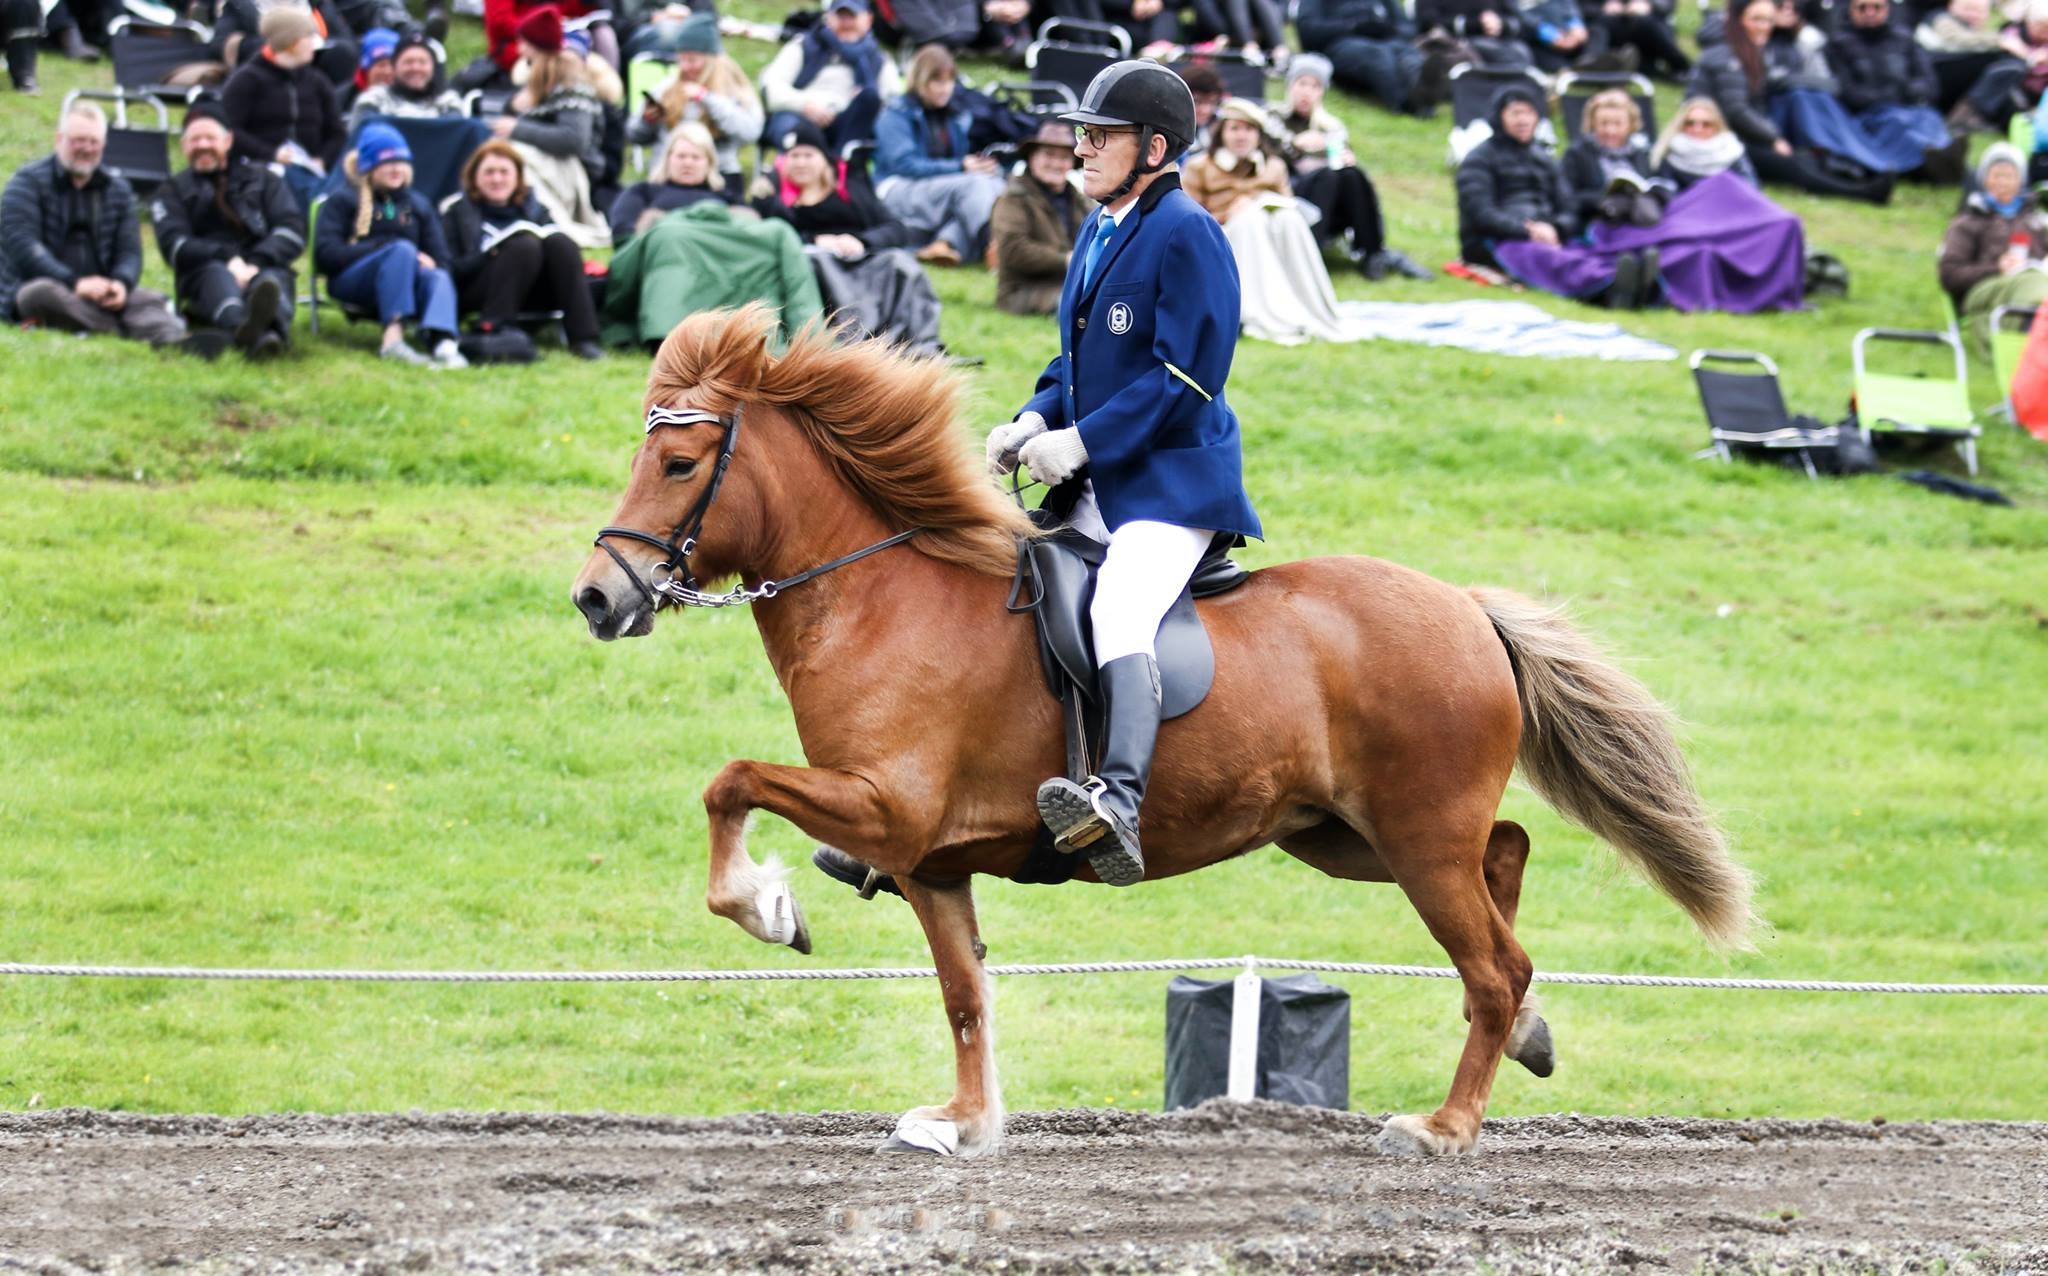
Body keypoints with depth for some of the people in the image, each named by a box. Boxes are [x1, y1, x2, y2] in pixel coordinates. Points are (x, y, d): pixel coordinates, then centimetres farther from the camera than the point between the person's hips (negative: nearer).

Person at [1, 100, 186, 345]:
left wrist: (121, 283, -16)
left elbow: (130, 251, 10)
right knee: (43, 293, -39)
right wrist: (74, 283, -22)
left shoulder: (118, 191, 19)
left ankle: (172, 338, -60)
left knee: (150, 300, -27)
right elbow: (21, 244, -10)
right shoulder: (29, 182, 4)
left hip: (97, 295, 3)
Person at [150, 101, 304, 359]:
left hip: (263, 271, 0)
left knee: (274, 278, -36)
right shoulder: (173, 192, 22)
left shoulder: (262, 180, 25)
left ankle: (273, 328, -76)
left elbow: (293, 230, 8)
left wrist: (256, 265, -14)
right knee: (217, 274, -37)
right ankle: (241, 327, -74)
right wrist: (229, 261, -17)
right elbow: (175, 246, 2)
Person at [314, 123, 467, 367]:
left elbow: (440, 260, 14)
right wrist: (385, 249, -10)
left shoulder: (418, 205, 25)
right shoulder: (343, 201, 14)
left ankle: (442, 344, -65)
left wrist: (427, 263, -12)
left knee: (438, 278, -31)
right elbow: (325, 255, -2)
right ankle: (394, 336, -54)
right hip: (350, 284, -3)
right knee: (402, 249, -32)